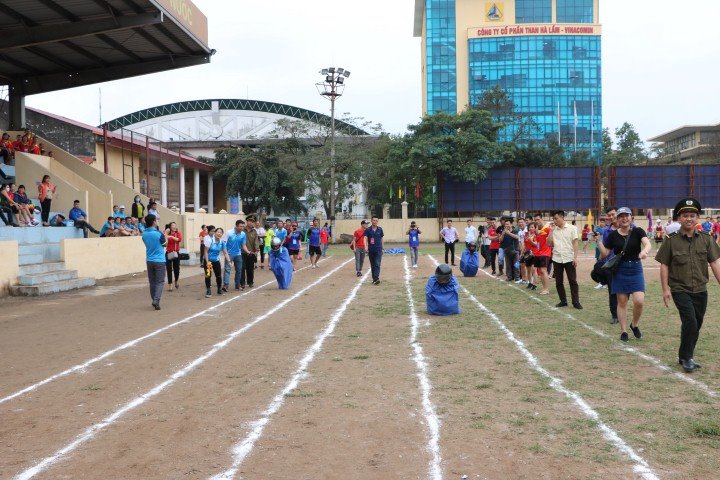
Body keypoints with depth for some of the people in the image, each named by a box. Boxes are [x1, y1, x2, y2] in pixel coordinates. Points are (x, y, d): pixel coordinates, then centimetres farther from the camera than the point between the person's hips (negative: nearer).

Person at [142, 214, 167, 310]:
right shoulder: (159, 234, -15)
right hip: (159, 261, -5)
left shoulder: (144, 234, 1)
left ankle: (154, 301, 20)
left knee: (152, 282, 14)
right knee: (160, 282, 0)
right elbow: (165, 244, 1)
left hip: (149, 261, 5)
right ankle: (156, 300, -15)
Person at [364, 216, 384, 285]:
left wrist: (382, 248, 16)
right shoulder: (368, 230, 0)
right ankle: (374, 279, 18)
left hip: (378, 250, -1)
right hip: (371, 250, 1)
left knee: (377, 264, -13)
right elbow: (366, 239, -9)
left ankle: (376, 278, -21)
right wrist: (366, 247, -26)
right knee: (372, 265, 9)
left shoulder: (380, 229, 4)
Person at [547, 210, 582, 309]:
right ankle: (563, 301, 17)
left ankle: (576, 302, 4)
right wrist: (551, 231, -3)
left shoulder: (572, 228, -2)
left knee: (573, 281, -1)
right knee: (558, 282, 7)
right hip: (557, 259, 4)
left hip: (569, 259, -4)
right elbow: (549, 244, 2)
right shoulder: (553, 230, 6)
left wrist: (575, 257, -10)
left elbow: (575, 243, -4)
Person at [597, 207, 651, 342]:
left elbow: (648, 244, -21)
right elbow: (604, 254, 2)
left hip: (635, 270, -1)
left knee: (639, 301, -11)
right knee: (622, 302, 5)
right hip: (620, 271, 1)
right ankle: (623, 331, 15)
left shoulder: (638, 231, -3)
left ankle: (634, 325, 16)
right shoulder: (613, 235, 1)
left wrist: (644, 251, -43)